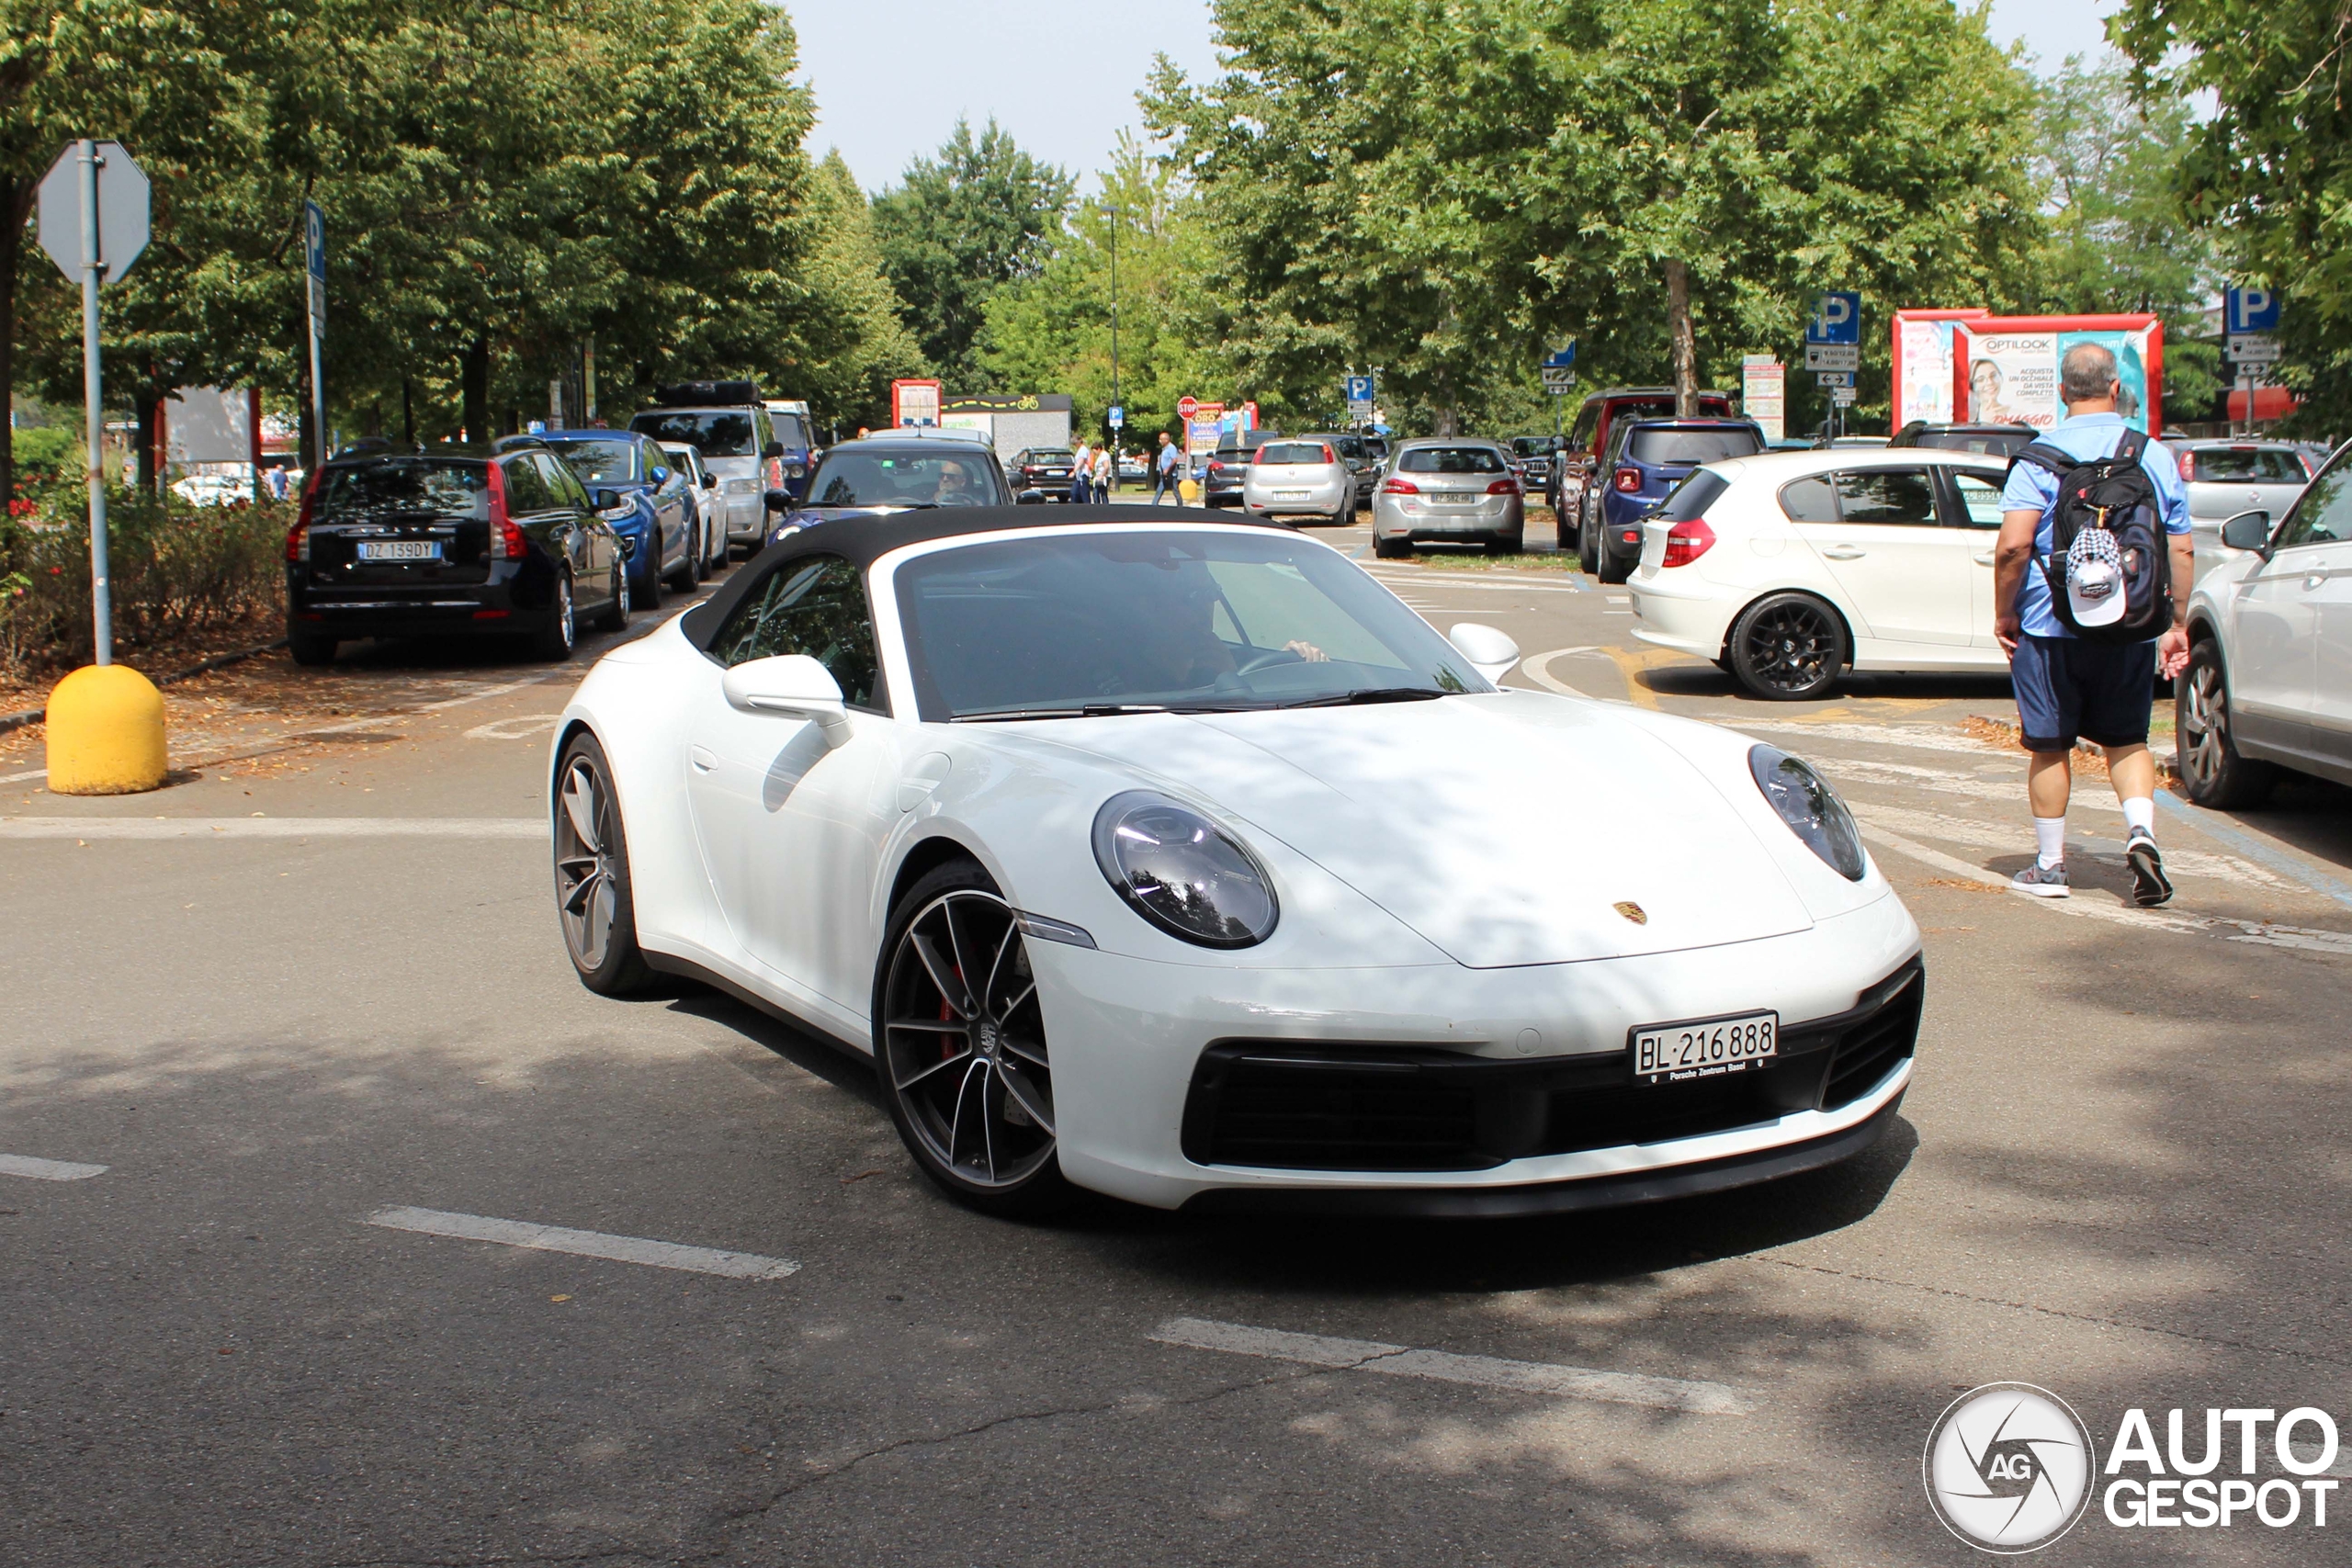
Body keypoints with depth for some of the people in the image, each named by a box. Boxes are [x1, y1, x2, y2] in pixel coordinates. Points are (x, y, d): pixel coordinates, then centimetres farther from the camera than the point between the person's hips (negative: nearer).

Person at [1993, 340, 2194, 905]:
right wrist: (2177, 624, 13)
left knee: (2049, 746, 7)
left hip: (2051, 625, -3)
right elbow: (2182, 551, 5)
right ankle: (2140, 829, -7)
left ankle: (2050, 866, 13)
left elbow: (2013, 544, -17)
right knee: (2127, 738, 16)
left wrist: (2004, 613, -5)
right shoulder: (2156, 457, 4)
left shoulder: (2041, 457, -8)